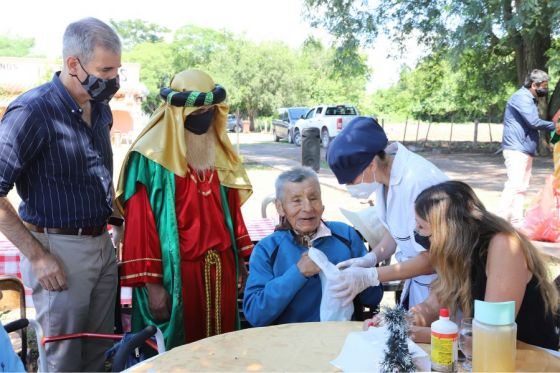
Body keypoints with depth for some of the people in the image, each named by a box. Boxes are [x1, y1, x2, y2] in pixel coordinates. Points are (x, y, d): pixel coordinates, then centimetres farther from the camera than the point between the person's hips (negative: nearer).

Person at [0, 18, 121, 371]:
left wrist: (113, 216, 8)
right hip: (59, 250, -6)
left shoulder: (101, 109, 7)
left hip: (103, 244, 7)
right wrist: (37, 257, -17)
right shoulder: (33, 111, -16)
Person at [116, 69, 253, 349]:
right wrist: (150, 282, -15)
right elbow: (140, 223, -13)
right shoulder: (151, 157, -12)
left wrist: (243, 257, 13)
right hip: (177, 272, -6)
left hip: (222, 268, 6)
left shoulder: (219, 152, 9)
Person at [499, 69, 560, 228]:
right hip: (516, 149, -11)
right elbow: (534, 122, -19)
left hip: (526, 150, 11)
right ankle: (501, 220, -15)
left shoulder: (529, 99, 20)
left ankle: (516, 221, 14)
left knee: (522, 187, 10)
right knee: (514, 185, -16)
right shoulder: (521, 97, -12)